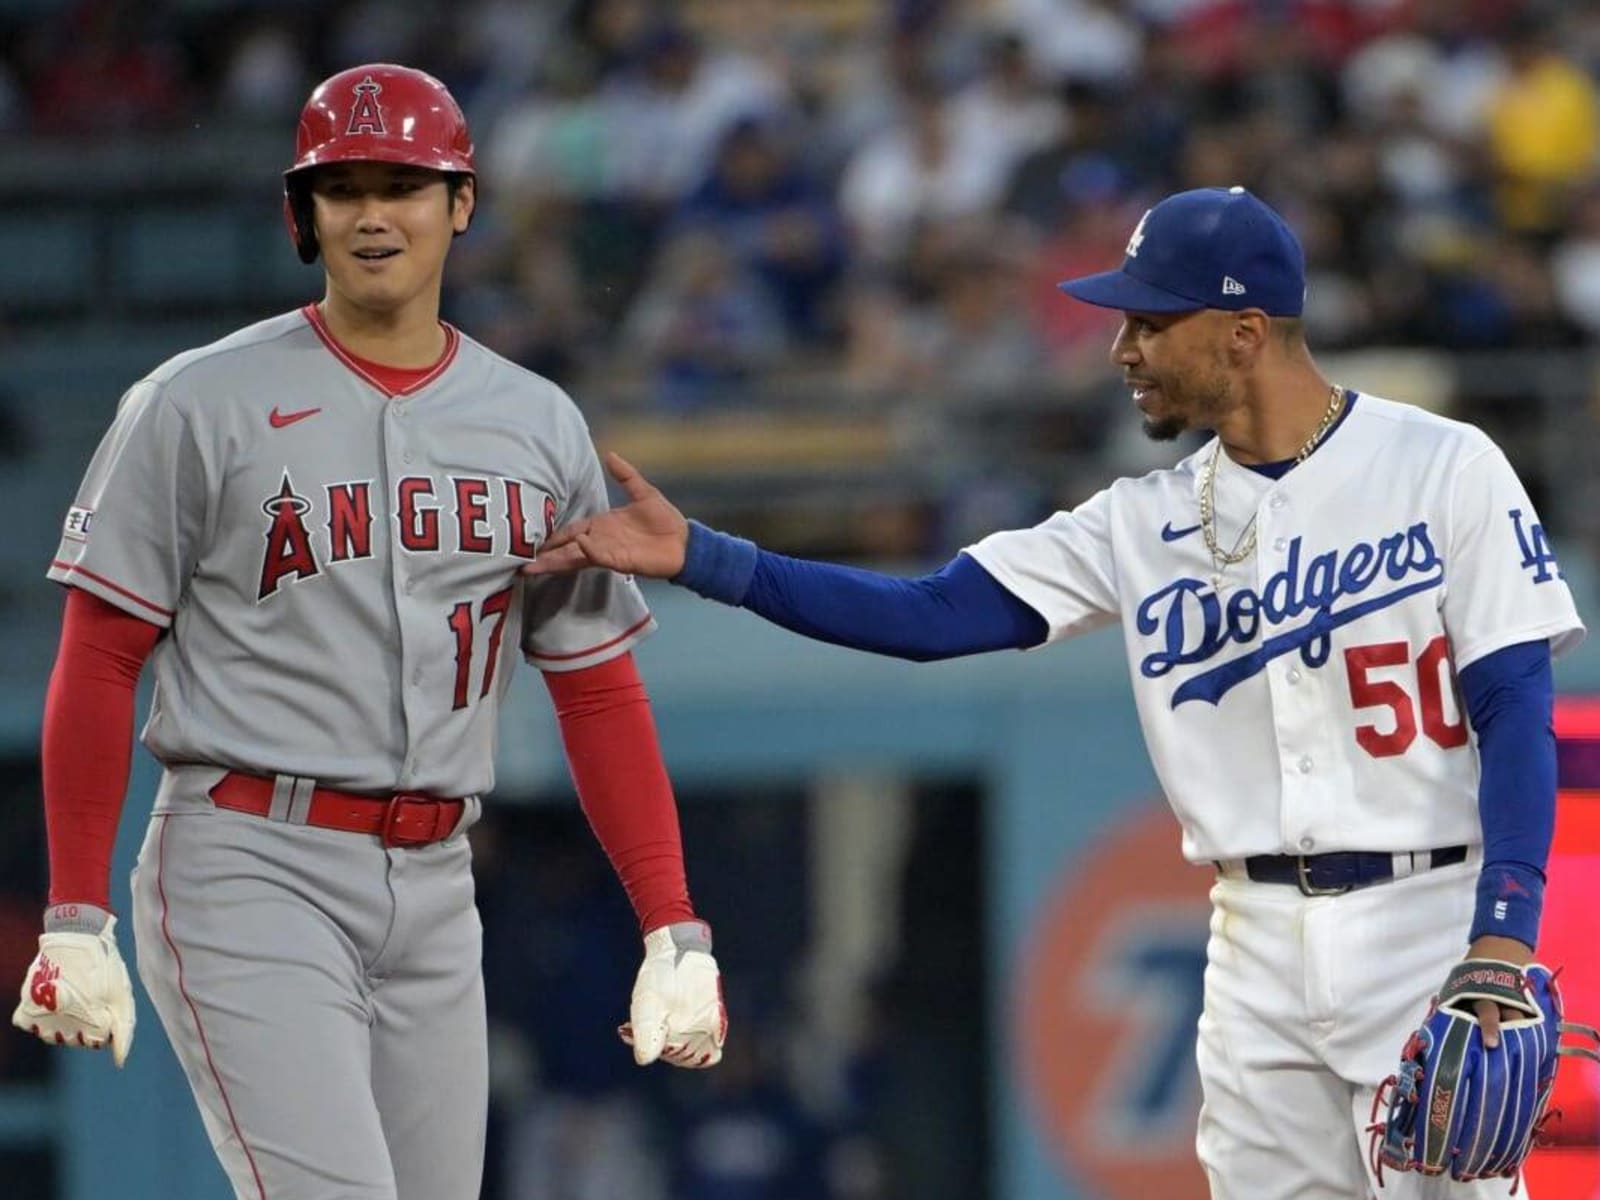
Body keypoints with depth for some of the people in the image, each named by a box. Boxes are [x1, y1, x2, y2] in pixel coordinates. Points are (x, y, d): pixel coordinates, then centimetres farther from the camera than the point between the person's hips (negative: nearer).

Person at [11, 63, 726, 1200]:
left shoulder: (541, 427, 11)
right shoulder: (202, 406, -2)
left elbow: (599, 689, 12)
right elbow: (98, 665, -2)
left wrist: (675, 933, 4)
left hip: (435, 892, 5)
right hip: (251, 868, -5)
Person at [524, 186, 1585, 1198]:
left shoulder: (1442, 468, -4)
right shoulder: (1146, 523, 10)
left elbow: (1515, 706, -9)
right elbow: (933, 615, 5)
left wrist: (1504, 937, -20)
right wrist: (702, 558, -4)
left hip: (1426, 925, -5)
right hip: (1258, 948, 5)